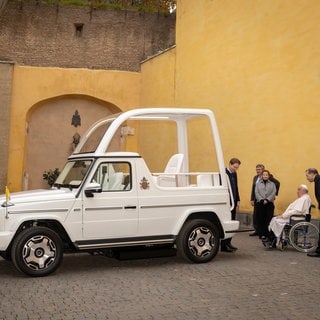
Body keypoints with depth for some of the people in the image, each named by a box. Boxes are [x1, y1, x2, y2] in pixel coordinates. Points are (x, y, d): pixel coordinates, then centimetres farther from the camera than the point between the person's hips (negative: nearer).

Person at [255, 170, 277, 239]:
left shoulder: (272, 184, 12)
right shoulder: (258, 184, 14)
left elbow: (273, 193, 1)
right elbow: (256, 193, 3)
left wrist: (267, 200, -12)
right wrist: (262, 200, -11)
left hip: (269, 203, 0)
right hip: (260, 203, 0)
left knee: (269, 219, -6)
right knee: (260, 219, -3)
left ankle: (268, 234, -2)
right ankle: (261, 234, 1)